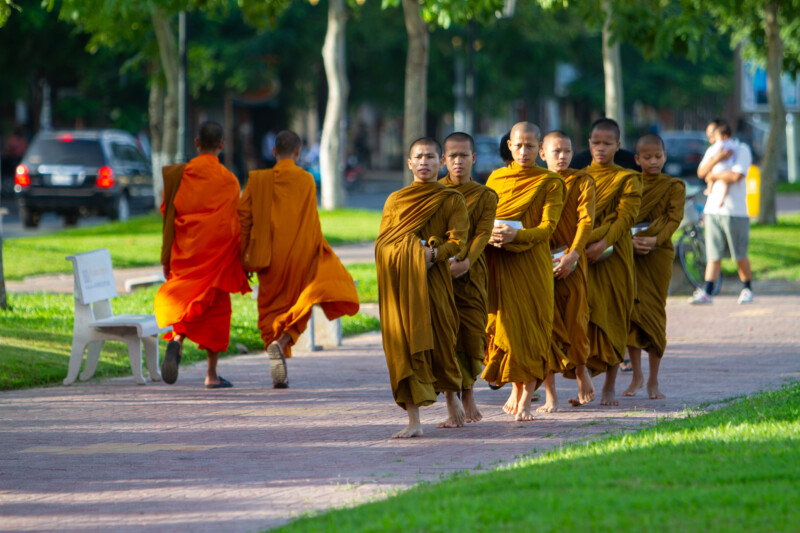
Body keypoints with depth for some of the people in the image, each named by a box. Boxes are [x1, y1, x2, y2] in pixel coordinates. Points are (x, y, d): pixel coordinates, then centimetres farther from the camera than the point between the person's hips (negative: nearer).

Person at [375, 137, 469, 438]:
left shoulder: (452, 200, 6)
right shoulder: (395, 200, 14)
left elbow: (458, 241, -3)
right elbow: (381, 241, 11)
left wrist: (434, 253, -21)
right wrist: (408, 252, -9)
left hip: (433, 278, -2)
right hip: (399, 278, 2)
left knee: (438, 340, 5)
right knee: (404, 344, -6)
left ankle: (452, 397, 33)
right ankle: (414, 421, -8)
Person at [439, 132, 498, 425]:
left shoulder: (485, 196, 7)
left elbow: (483, 234, -4)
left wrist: (466, 261, -21)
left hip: (470, 273, 0)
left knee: (472, 333, 3)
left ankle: (467, 393, 25)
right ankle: (453, 403, -4)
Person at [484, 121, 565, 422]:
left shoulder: (550, 182, 0)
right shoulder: (496, 178, 13)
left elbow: (547, 227, -8)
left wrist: (515, 235, -24)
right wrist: (490, 234, -10)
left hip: (531, 260, -3)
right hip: (499, 262, 3)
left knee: (531, 327, -5)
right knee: (504, 325, 5)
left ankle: (526, 400, -3)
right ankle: (516, 388, 24)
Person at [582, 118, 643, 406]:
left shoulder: (627, 179, 3)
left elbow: (626, 217, -7)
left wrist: (603, 243, -20)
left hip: (613, 255, -2)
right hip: (581, 254, 2)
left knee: (613, 317, 0)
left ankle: (610, 386, 7)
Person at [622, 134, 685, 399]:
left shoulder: (674, 186, 4)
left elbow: (674, 219, -7)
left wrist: (655, 240, -23)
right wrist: (630, 240, -16)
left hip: (659, 254, -2)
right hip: (630, 254, 2)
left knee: (654, 313, -2)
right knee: (631, 310, -1)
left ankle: (653, 380, 5)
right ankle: (636, 375, 11)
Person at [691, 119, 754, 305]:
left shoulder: (741, 150, -1)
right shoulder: (712, 151, 19)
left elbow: (736, 175, -15)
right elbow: (701, 172, 4)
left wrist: (714, 175, -3)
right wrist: (715, 159, -12)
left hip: (734, 211, -5)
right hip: (713, 210, 5)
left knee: (740, 255, 1)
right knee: (714, 255, 0)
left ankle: (747, 289, 17)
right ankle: (707, 292, -4)